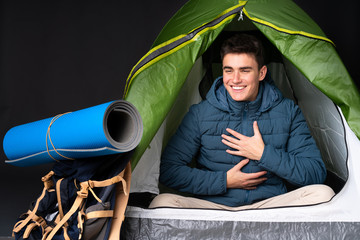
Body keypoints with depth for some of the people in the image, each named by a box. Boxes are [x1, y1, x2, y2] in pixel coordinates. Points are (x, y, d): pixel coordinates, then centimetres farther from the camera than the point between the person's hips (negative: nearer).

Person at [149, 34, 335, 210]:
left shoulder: (288, 112, 2)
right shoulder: (200, 114, -1)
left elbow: (316, 173, -2)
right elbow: (168, 171, -2)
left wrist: (263, 154, -11)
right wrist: (224, 181, -9)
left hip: (268, 205, 1)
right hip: (212, 206, -1)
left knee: (323, 193, -27)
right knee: (162, 202, -28)